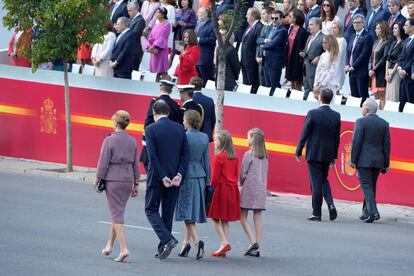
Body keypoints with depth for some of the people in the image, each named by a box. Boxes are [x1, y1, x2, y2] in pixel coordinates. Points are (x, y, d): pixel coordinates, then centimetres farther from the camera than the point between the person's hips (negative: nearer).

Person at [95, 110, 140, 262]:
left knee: (117, 214, -4)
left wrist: (97, 179, 3)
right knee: (118, 213, 17)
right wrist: (135, 184, 15)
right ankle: (109, 245, 25)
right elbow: (136, 164, 8)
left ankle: (123, 248, -14)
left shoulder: (109, 140, -12)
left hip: (113, 180, -5)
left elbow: (103, 162, -10)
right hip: (127, 180, 5)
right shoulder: (132, 141, 4)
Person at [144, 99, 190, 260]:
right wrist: (179, 175, -6)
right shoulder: (179, 129, 4)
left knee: (151, 210, 7)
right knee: (168, 213, 12)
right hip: (175, 177, 4)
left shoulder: (150, 129, -10)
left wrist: (162, 177, -13)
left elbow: (152, 156, -15)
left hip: (157, 178, -4)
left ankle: (167, 240, -14)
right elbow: (186, 153, -1)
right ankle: (162, 249, 16)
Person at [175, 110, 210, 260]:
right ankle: (186, 243, 20)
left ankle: (197, 241, -21)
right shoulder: (204, 138, 4)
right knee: (192, 211, 14)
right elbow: (206, 161, 10)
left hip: (186, 176, -6)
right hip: (200, 176, 6)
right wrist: (207, 180, 17)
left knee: (187, 212, -5)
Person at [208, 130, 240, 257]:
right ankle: (224, 248, 10)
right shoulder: (234, 158, 7)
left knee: (215, 218, 1)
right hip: (233, 190, 7)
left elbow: (215, 178, -14)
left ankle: (224, 242, -13)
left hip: (220, 189, -7)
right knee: (225, 220, 11)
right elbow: (236, 176, 13)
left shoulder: (219, 157, -13)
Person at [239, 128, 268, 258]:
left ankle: (253, 242, -12)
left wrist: (241, 184, 6)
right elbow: (265, 173, 9)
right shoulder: (265, 156, 7)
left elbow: (243, 173, -11)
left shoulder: (249, 154, -12)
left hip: (249, 189, -6)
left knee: (243, 217, 4)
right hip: (262, 189, 6)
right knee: (258, 218, 6)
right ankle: (256, 248, 5)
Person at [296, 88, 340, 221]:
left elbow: (304, 134, -9)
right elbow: (337, 138, 6)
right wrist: (334, 156, 14)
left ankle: (316, 213, 2)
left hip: (314, 154, -4)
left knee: (316, 182, 0)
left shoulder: (313, 114, -12)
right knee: (324, 180, 20)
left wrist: (298, 152, 0)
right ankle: (330, 204, 0)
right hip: (328, 154, 4)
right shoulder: (336, 116, 0)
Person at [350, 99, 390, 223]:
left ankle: (373, 212, -17)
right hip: (378, 161, 5)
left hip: (363, 161, -5)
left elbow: (356, 142, -12)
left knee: (366, 186, -4)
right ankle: (366, 213, 20)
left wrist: (353, 160, -6)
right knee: (371, 187, 15)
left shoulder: (361, 122, -8)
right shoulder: (384, 124, 6)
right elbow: (387, 145, 6)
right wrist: (386, 164, 11)